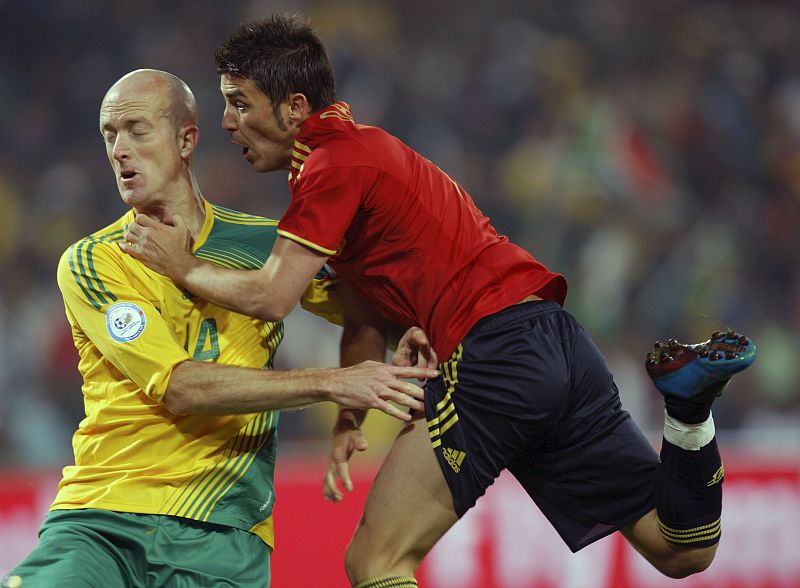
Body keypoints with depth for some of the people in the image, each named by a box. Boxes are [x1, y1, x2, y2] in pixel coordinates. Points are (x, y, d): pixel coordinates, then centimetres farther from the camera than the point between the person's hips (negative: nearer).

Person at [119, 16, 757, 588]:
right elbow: (366, 319, 24)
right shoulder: (360, 150, 24)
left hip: (496, 348, -10)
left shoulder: (334, 164, -6)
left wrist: (183, 265, 2)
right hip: (557, 343, 10)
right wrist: (349, 419, 12)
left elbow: (270, 297, -14)